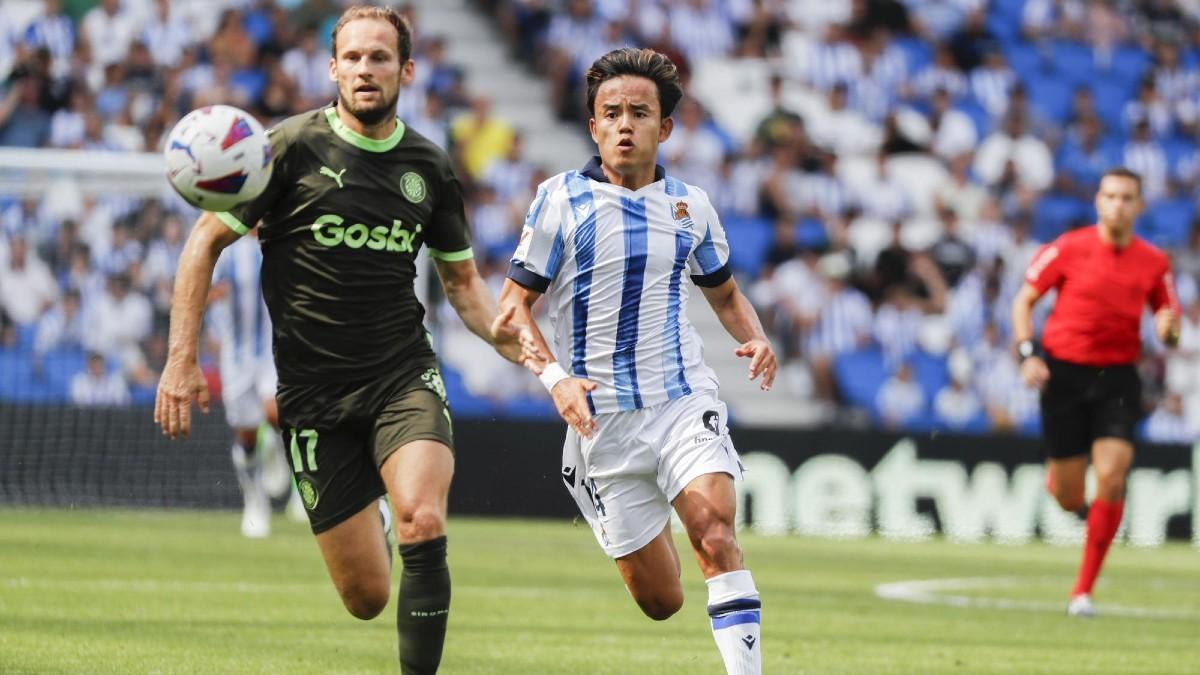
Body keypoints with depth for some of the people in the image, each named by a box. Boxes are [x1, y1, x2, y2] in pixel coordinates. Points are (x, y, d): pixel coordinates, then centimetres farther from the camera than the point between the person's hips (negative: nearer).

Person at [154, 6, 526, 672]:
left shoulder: (429, 167, 5)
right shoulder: (293, 147, -6)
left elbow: (460, 276, 18)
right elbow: (205, 241, -1)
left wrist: (501, 335, -3)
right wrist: (181, 359, -8)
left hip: (404, 375, 2)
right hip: (312, 388, -2)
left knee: (422, 523, -27)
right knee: (366, 596, -1)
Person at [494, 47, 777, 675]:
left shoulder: (690, 205, 7)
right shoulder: (561, 199, -3)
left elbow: (724, 293, 23)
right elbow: (513, 303, -2)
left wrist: (756, 340, 1)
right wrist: (555, 376, -19)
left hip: (684, 399, 1)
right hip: (602, 417, -1)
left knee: (714, 530, -25)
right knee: (660, 601, 3)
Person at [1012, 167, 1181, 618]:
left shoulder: (1153, 263, 2)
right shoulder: (1068, 248, -5)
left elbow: (1169, 316, 11)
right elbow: (1024, 300, 3)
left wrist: (1168, 329, -14)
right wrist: (1027, 353, -10)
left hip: (1118, 378, 1)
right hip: (1065, 373, -1)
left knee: (1111, 477, -17)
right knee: (1070, 500, 0)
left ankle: (1084, 590, -5)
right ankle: (1056, 471, 41)